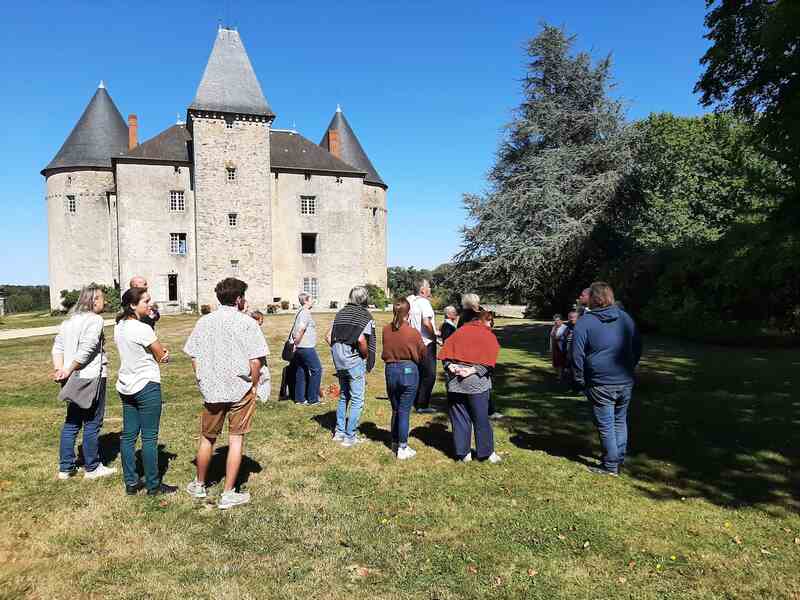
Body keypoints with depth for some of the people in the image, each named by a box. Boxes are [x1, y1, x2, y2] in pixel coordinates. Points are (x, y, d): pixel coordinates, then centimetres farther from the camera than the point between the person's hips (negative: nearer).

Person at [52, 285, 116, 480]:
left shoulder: (69, 320, 14)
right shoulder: (95, 320, -12)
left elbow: (57, 346, 7)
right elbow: (86, 350, -20)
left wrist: (60, 369, -3)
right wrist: (68, 370, -11)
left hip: (72, 378, 8)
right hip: (91, 377, -8)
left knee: (71, 422, 16)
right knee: (92, 424, 3)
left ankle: (65, 468, 22)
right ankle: (92, 468, 14)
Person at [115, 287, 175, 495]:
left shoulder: (119, 327, 7)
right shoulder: (142, 329, -20)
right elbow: (163, 356, -10)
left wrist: (157, 353, 1)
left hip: (126, 387, 9)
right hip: (146, 386, -8)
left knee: (128, 435, 12)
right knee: (149, 437, 1)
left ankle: (131, 483, 22)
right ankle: (153, 486, 11)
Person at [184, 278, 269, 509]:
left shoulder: (204, 321, 3)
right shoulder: (247, 323, -9)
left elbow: (194, 357, 5)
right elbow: (256, 360, -12)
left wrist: (203, 382, 13)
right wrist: (254, 385, 1)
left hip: (211, 390, 4)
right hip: (240, 389, -3)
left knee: (207, 438, 18)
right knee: (236, 439, 5)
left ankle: (199, 485, 35)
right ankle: (229, 494, 10)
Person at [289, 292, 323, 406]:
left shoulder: (300, 313, 16)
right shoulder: (306, 313, -15)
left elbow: (294, 330, 19)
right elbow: (300, 330, -24)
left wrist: (294, 343, 16)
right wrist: (296, 344, -16)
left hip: (300, 348, 10)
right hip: (307, 348, -10)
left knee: (301, 372, 12)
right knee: (316, 370, -2)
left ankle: (299, 398, 18)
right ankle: (312, 399, 1)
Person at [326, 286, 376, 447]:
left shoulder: (341, 313, 10)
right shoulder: (365, 316, -9)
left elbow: (328, 336, 6)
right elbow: (361, 340, -21)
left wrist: (336, 350, 14)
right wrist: (366, 355, -6)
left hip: (339, 360, 7)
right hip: (355, 360, -6)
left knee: (343, 396, 21)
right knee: (357, 400, 4)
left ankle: (339, 432, 27)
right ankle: (350, 437, 6)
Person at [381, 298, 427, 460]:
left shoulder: (386, 330, -4)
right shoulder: (413, 332, -14)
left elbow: (385, 351, 7)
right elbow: (423, 354, -1)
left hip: (390, 370, 4)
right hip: (409, 370, -4)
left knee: (395, 410, 19)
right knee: (404, 411, 2)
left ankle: (395, 442, 30)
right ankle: (402, 448, 8)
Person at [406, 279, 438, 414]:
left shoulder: (410, 300, 8)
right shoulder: (424, 302, -16)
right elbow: (426, 322, -26)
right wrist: (434, 333, -12)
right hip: (426, 343, -8)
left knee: (419, 374, 17)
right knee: (429, 375, 0)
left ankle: (417, 402, 24)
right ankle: (422, 405, 2)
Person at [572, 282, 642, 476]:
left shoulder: (584, 322, -10)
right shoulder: (626, 318, 6)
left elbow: (577, 355, -10)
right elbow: (638, 348, 15)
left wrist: (580, 381, 1)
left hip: (600, 385, -5)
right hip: (626, 382, 5)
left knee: (606, 425, 5)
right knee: (620, 421, 19)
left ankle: (610, 466, 14)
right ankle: (619, 460, 29)